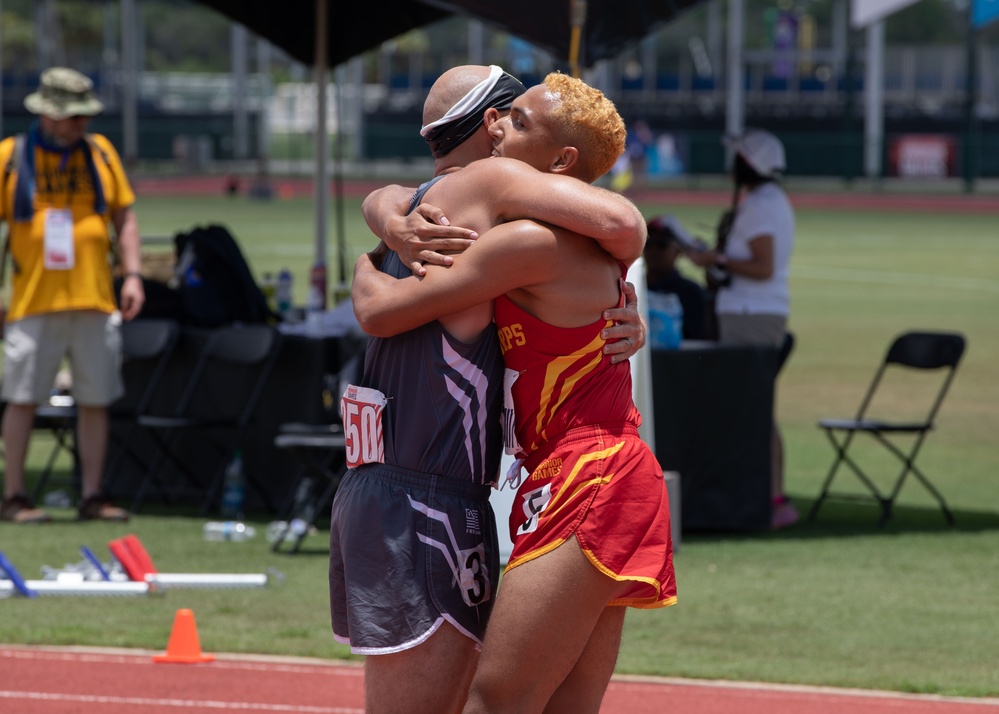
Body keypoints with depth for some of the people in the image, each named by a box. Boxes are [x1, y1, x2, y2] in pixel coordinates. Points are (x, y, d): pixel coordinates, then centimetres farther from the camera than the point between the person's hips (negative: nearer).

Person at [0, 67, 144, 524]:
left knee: (96, 400, 3)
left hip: (95, 299, 3)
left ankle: (91, 496, 11)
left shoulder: (101, 153, 11)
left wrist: (132, 275, 3)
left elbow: (124, 219, 15)